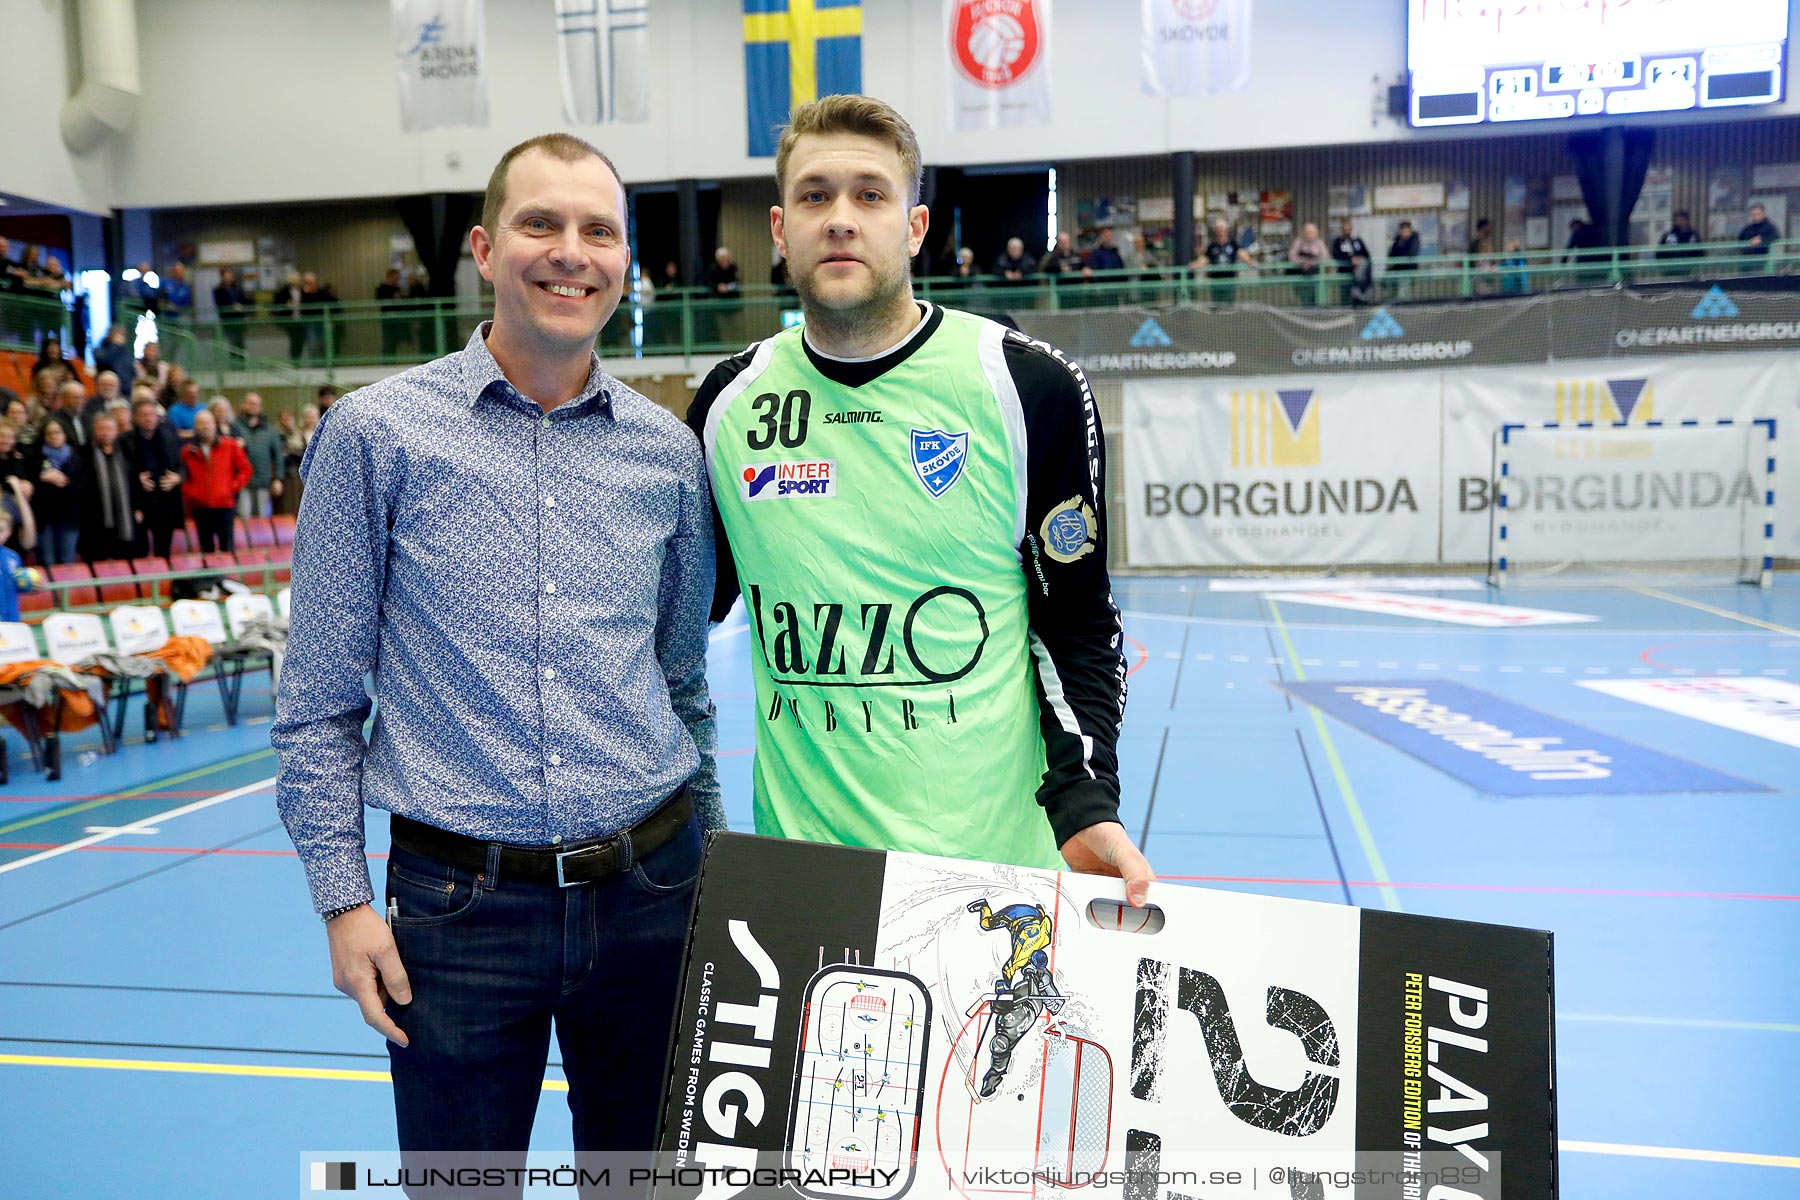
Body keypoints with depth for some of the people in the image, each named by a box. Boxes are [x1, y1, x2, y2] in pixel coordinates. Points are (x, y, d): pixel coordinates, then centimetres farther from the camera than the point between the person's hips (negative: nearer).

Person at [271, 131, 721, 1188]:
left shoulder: (668, 450, 3)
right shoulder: (376, 433, -5)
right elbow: (320, 699, -1)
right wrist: (344, 896, -4)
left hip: (648, 893, 3)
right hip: (460, 904, -2)